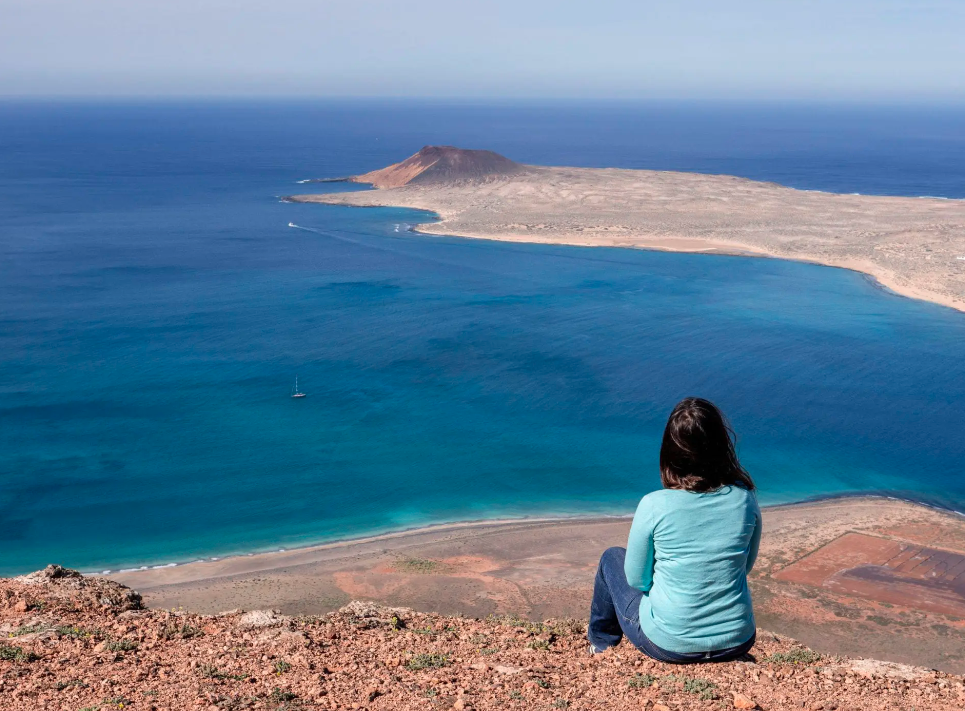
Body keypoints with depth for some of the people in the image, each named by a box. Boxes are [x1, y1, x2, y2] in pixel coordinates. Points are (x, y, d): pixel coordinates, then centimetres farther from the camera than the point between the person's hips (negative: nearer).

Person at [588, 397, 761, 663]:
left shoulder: (653, 506, -21)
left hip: (669, 645, -3)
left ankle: (601, 641, 43)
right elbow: (746, 565, 6)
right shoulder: (745, 500, -11)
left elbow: (636, 580, -8)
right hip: (737, 642, 4)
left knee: (612, 558, 22)